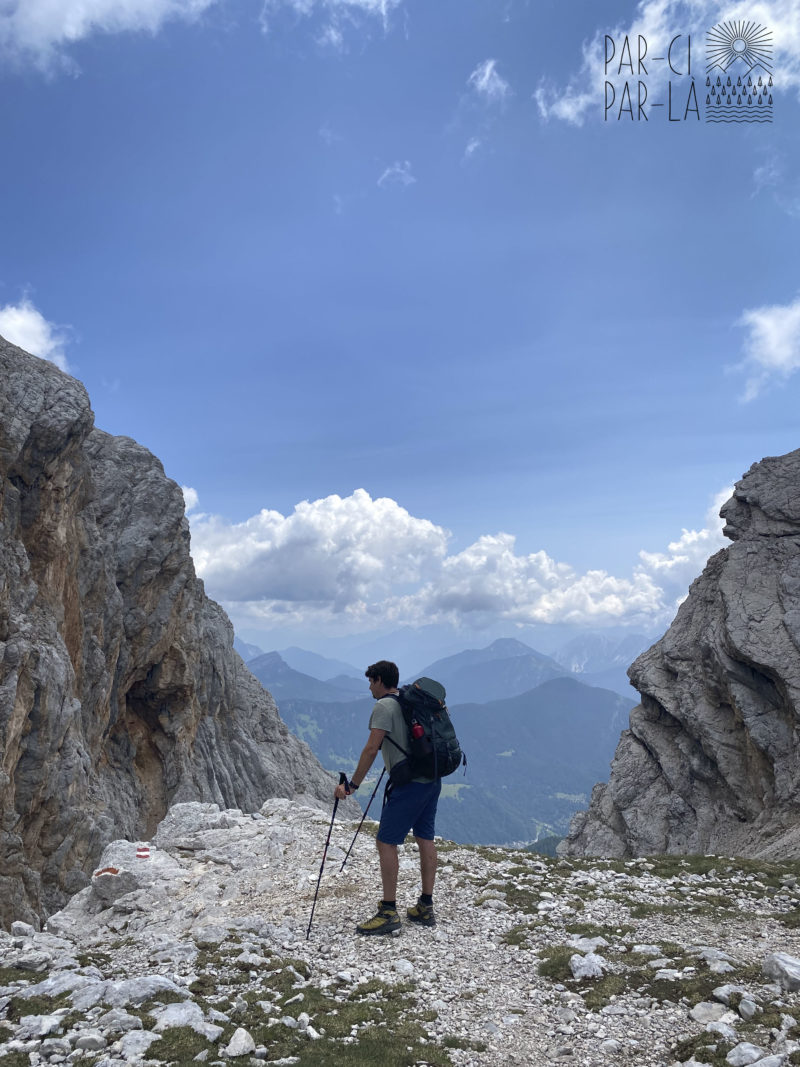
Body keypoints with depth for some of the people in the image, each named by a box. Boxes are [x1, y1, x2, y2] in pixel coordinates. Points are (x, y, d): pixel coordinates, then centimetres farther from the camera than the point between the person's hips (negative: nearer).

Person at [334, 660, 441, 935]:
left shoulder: (384, 706, -10)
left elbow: (371, 749, -16)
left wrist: (352, 786, -13)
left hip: (409, 783, -9)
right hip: (432, 779, 9)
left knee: (386, 842, -3)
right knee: (425, 839, 13)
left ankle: (389, 913, -1)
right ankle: (425, 908, 21)